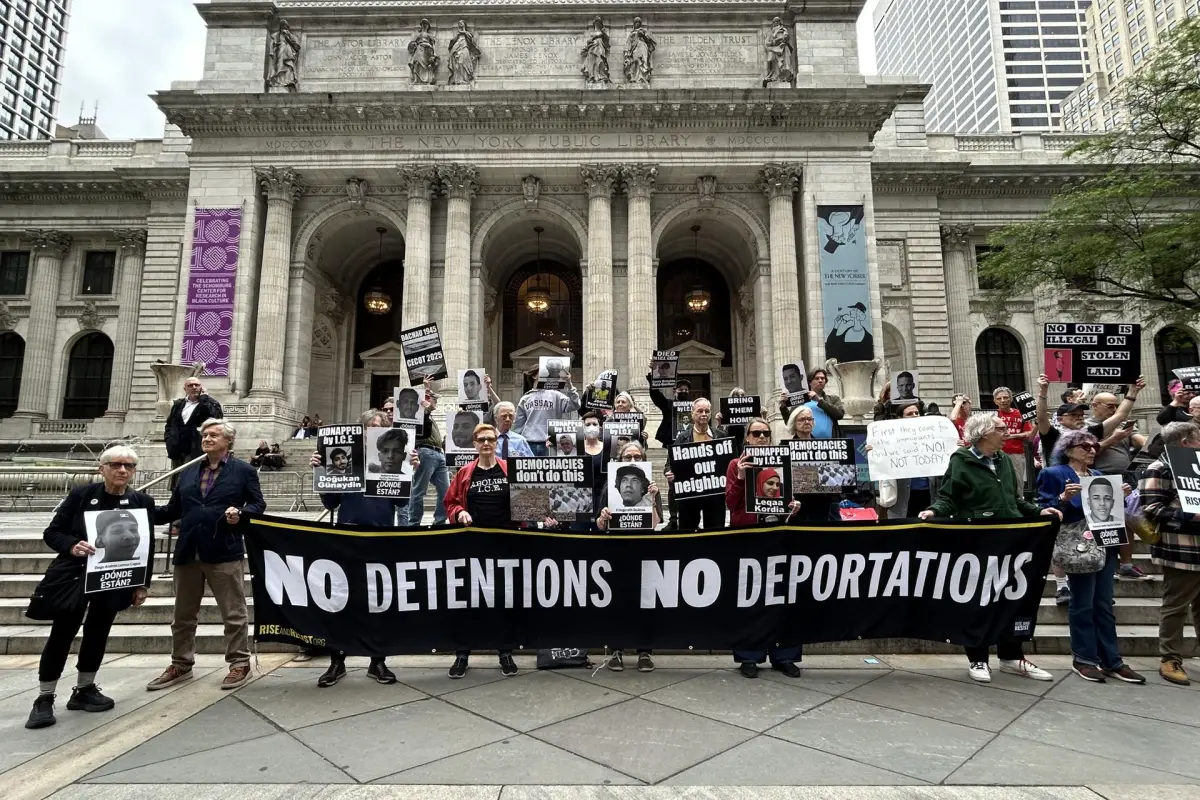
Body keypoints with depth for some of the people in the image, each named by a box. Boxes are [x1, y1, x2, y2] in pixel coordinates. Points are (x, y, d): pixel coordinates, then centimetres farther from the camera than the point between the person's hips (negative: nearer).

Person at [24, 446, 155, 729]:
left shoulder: (142, 502, -4)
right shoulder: (81, 494, -7)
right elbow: (51, 532, -2)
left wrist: (142, 585, 0)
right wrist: (71, 546, -24)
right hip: (74, 575, -2)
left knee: (98, 633, 10)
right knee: (62, 633, 1)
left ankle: (84, 690, 28)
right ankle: (44, 698, 16)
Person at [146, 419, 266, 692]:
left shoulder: (243, 471, 0)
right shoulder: (188, 472, 15)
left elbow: (258, 505, -1)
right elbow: (174, 509, 14)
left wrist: (240, 513, -20)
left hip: (224, 552, -5)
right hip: (188, 552, 6)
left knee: (233, 613, 2)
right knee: (184, 614, 17)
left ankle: (240, 663, 14)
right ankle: (181, 664, 32)